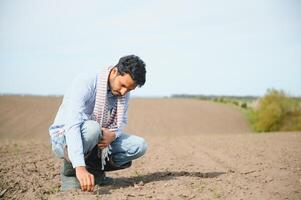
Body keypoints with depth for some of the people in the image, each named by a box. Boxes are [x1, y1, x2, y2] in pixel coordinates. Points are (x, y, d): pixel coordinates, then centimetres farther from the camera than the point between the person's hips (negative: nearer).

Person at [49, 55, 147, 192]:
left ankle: (94, 168, 4)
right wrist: (79, 167, -50)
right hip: (64, 138, -6)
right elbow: (72, 125, -38)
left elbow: (121, 123, 2)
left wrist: (112, 135, -26)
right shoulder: (85, 83, -27)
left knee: (139, 146, -11)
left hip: (99, 140, 6)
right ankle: (69, 171, -13)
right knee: (92, 128, -39)